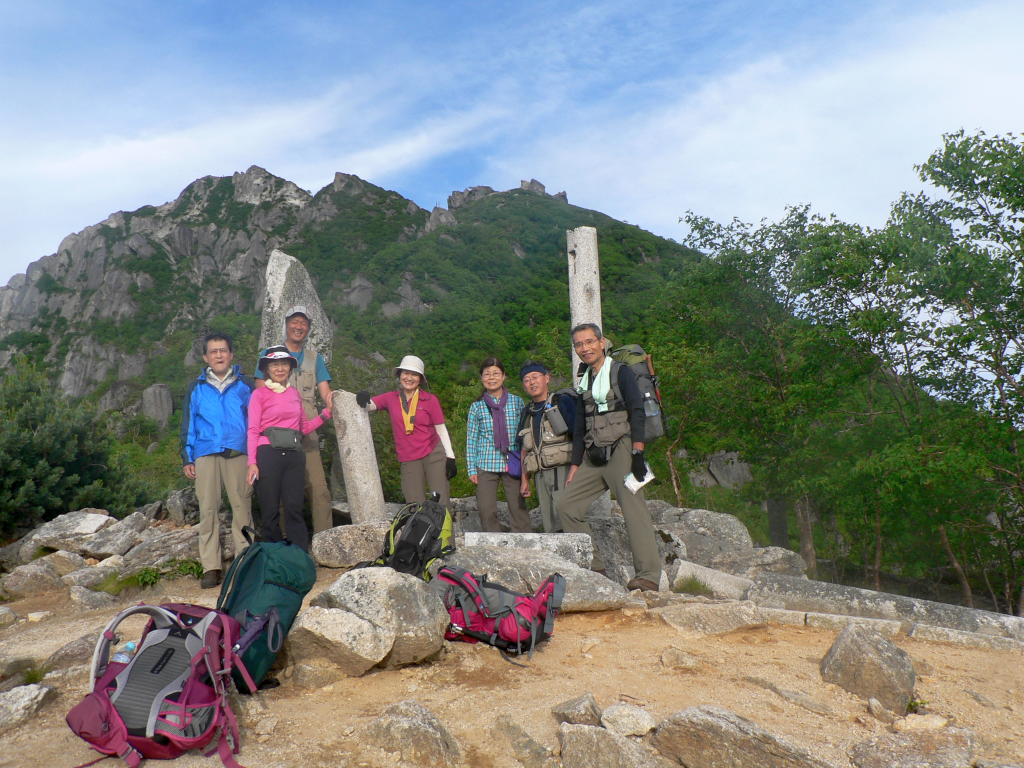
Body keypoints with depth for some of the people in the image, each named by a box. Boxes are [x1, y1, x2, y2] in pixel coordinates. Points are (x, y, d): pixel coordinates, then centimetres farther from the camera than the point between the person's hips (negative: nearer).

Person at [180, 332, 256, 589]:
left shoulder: (245, 385, 13)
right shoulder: (196, 388, 16)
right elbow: (188, 424, 17)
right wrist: (187, 459, 9)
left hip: (238, 452, -1)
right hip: (206, 454, 1)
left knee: (242, 506, -6)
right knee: (207, 509, -2)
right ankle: (210, 568, 1)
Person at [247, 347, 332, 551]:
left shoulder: (295, 393, 17)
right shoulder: (259, 394, 5)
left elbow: (304, 428, 23)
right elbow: (253, 431, -2)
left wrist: (326, 413, 13)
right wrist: (252, 462, -11)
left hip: (294, 456, 3)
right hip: (268, 455, -3)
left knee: (294, 509, -1)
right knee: (270, 512, 0)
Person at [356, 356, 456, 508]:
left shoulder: (430, 400, 3)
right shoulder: (391, 398, 8)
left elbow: (441, 429, 4)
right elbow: (367, 406, -1)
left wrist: (450, 457, -2)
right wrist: (362, 397, -24)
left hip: (434, 456, -2)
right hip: (409, 461, 2)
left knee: (441, 504, -10)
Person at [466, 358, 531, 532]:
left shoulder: (517, 402, 5)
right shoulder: (477, 407, 5)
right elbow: (471, 440, 7)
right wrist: (471, 469, 2)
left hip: (513, 464, 0)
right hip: (486, 465, 0)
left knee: (518, 508, 0)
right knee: (486, 511, -1)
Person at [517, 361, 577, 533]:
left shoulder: (563, 402, 1)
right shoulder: (527, 413, 19)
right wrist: (525, 480, 19)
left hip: (564, 470, -6)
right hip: (541, 475, 6)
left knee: (562, 520, -16)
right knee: (549, 527, 3)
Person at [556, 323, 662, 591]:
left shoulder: (621, 373, 0)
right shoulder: (585, 383, 20)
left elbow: (637, 413, -9)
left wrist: (638, 452, -19)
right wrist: (575, 464, 18)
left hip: (620, 451, -7)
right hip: (593, 458, 8)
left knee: (633, 509, -13)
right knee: (566, 505, 2)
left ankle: (649, 575, -13)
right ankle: (593, 566, 7)